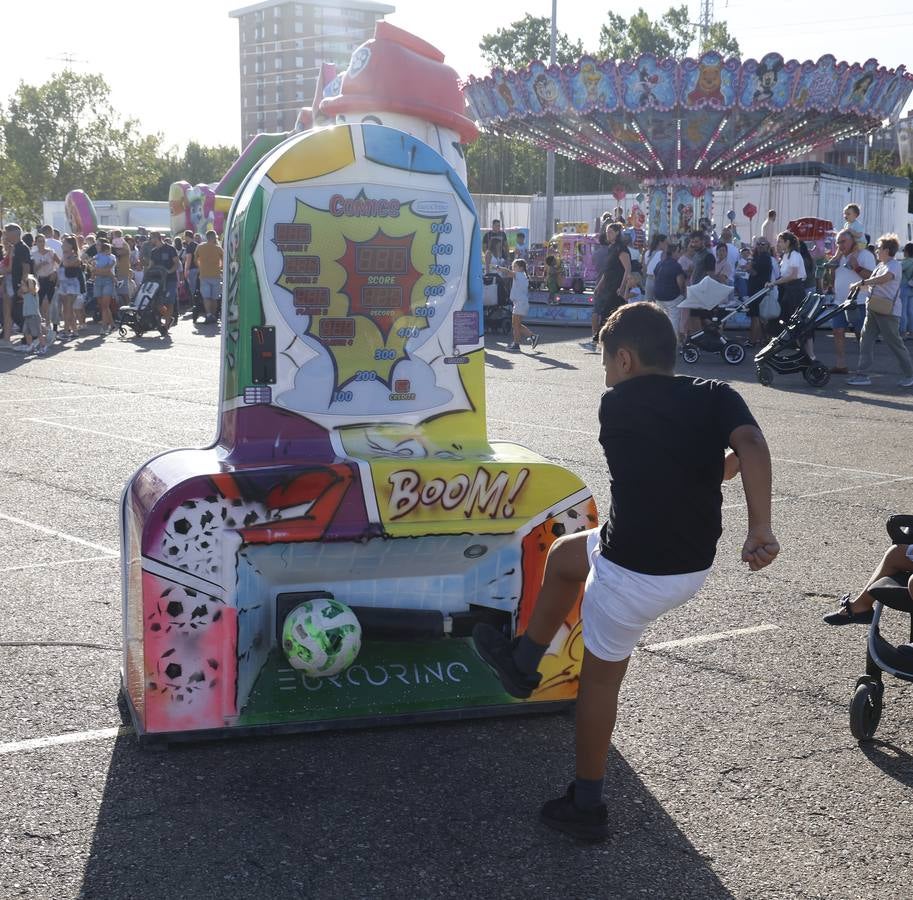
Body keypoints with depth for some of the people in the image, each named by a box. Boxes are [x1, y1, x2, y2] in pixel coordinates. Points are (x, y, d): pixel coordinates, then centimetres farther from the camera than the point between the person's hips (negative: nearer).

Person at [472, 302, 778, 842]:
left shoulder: (618, 405, -8)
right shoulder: (718, 396, -3)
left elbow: (662, 464, 1)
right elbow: (750, 445, -21)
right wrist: (760, 528, -24)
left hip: (634, 575, -6)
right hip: (696, 569, 6)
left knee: (601, 676, 15)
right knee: (565, 554, 27)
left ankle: (587, 807, 27)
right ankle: (523, 664, 41)